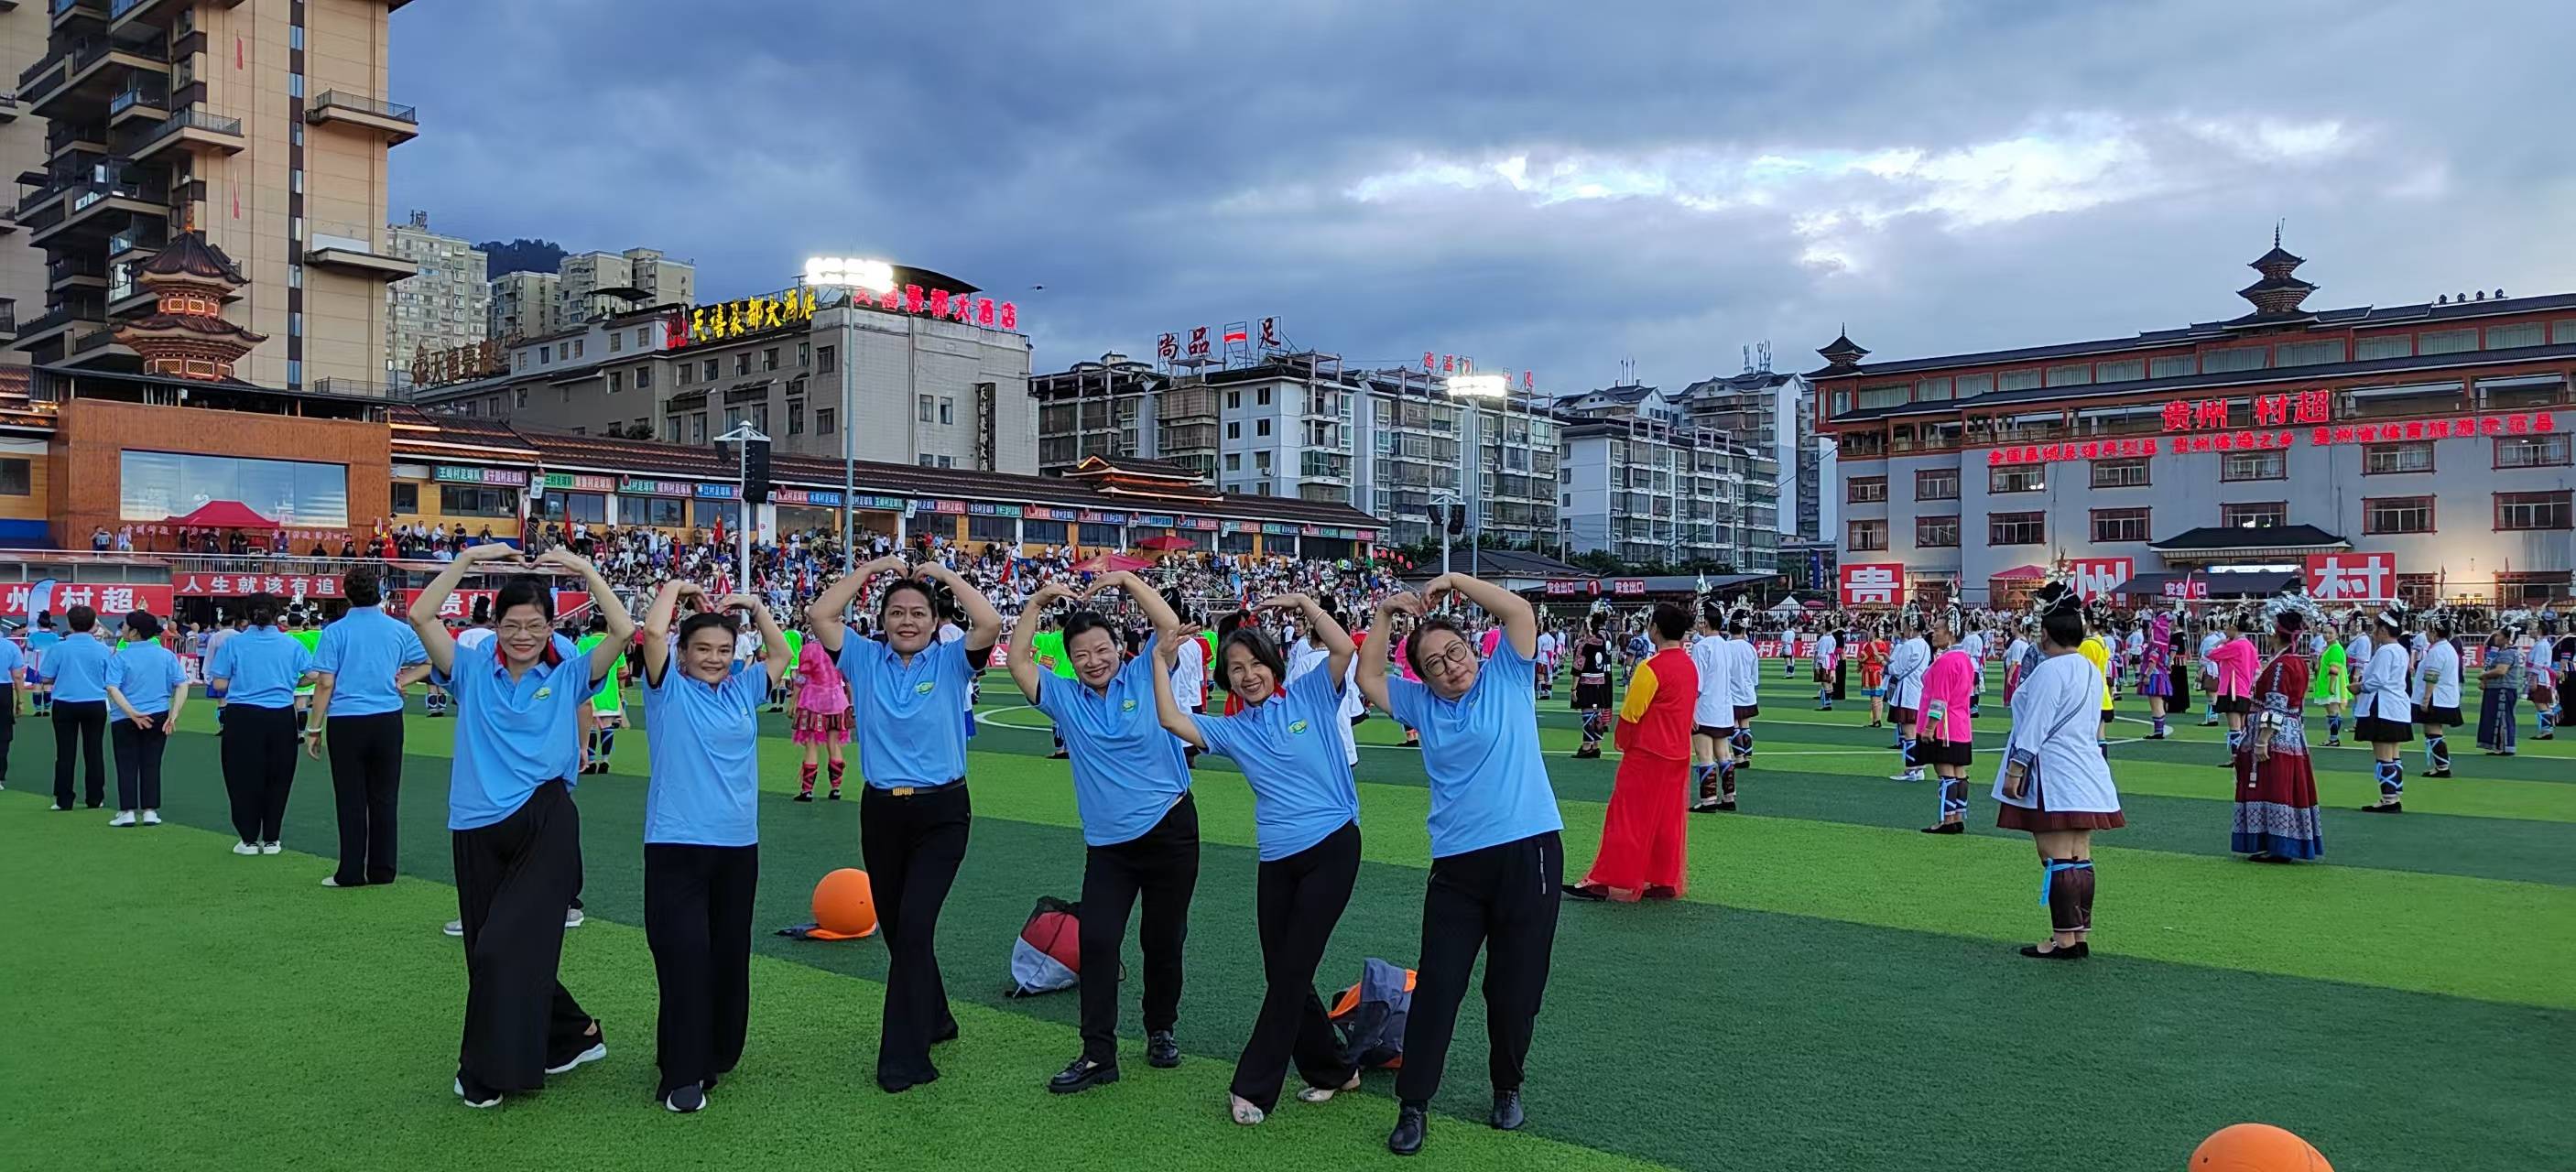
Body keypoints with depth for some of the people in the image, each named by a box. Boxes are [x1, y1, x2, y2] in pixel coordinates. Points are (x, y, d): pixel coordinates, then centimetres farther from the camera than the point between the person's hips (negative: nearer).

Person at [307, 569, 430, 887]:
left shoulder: (335, 632, -5)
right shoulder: (399, 630, 2)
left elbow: (325, 683, -7)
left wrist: (313, 729, -1)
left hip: (346, 723, -2)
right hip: (388, 720, 2)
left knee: (351, 800, 5)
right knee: (384, 797, 8)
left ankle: (352, 872, 8)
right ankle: (382, 870, 12)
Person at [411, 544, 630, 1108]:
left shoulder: (567, 675, 4)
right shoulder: (472, 671, 8)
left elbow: (624, 631, -8)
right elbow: (421, 616, -1)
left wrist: (583, 569, -8)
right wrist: (468, 559, -3)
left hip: (545, 824, -3)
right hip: (478, 830, 4)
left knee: (505, 947, -12)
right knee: (486, 949, 10)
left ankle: (488, 1071, 4)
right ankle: (577, 1032, 27)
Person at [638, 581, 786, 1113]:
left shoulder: (743, 690, 12)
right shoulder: (669, 689, 0)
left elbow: (781, 653, 24)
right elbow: (654, 632, -13)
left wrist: (753, 605, 16)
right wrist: (676, 587, 1)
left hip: (738, 847, 5)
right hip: (676, 846, -5)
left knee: (729, 956, 11)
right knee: (684, 955, -10)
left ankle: (718, 1054, 26)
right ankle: (682, 1075, -2)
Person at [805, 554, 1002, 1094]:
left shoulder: (951, 661, -2)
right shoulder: (865, 660, 4)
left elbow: (991, 624, -19)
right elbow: (819, 615, -6)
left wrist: (946, 575, -9)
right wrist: (872, 568, -3)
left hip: (942, 812, -4)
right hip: (881, 811, 4)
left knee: (914, 926, -13)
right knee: (895, 928, 14)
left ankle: (903, 1057, -5)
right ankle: (934, 1019, 37)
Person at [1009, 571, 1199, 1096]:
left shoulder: (1143, 677, -1)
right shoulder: (1065, 698, 5)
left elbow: (1172, 627, -9)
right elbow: (1018, 660, 1)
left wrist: (1127, 580, -11)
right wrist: (1037, 603, -3)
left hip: (1170, 830, -2)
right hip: (1107, 844, 2)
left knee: (1163, 941, 9)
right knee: (1096, 940, -9)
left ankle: (1162, 1030, 30)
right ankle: (1097, 1054, -2)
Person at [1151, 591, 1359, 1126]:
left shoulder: (1310, 696, 0)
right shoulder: (1232, 730, 9)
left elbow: (1344, 648, -13)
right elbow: (1172, 720, -3)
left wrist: (1303, 602, -11)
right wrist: (1162, 660, -4)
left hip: (1332, 847, -5)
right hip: (1277, 861, 5)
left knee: (1291, 971, -3)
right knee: (1283, 974, 9)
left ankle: (1254, 1087, 6)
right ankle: (1333, 1069, 27)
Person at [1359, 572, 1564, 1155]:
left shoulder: (1506, 678, 2)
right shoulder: (1422, 704, 11)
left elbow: (1520, 611, -8)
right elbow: (1369, 678, 13)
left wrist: (1455, 580, -5)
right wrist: (1386, 614, 6)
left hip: (1529, 851, -2)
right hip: (1457, 863, 2)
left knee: (1516, 985, 8)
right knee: (1437, 983, -1)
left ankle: (1507, 1088, 29)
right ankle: (1413, 1103, 9)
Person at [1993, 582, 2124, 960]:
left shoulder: (2050, 670, -15)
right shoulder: (2091, 670, 13)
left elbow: (2035, 726, -17)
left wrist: (2015, 768, -13)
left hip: (2053, 777, -9)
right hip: (2085, 775, 9)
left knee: (2057, 858, -6)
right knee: (2080, 858, 10)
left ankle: (2064, 938, -4)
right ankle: (2081, 935, 14)